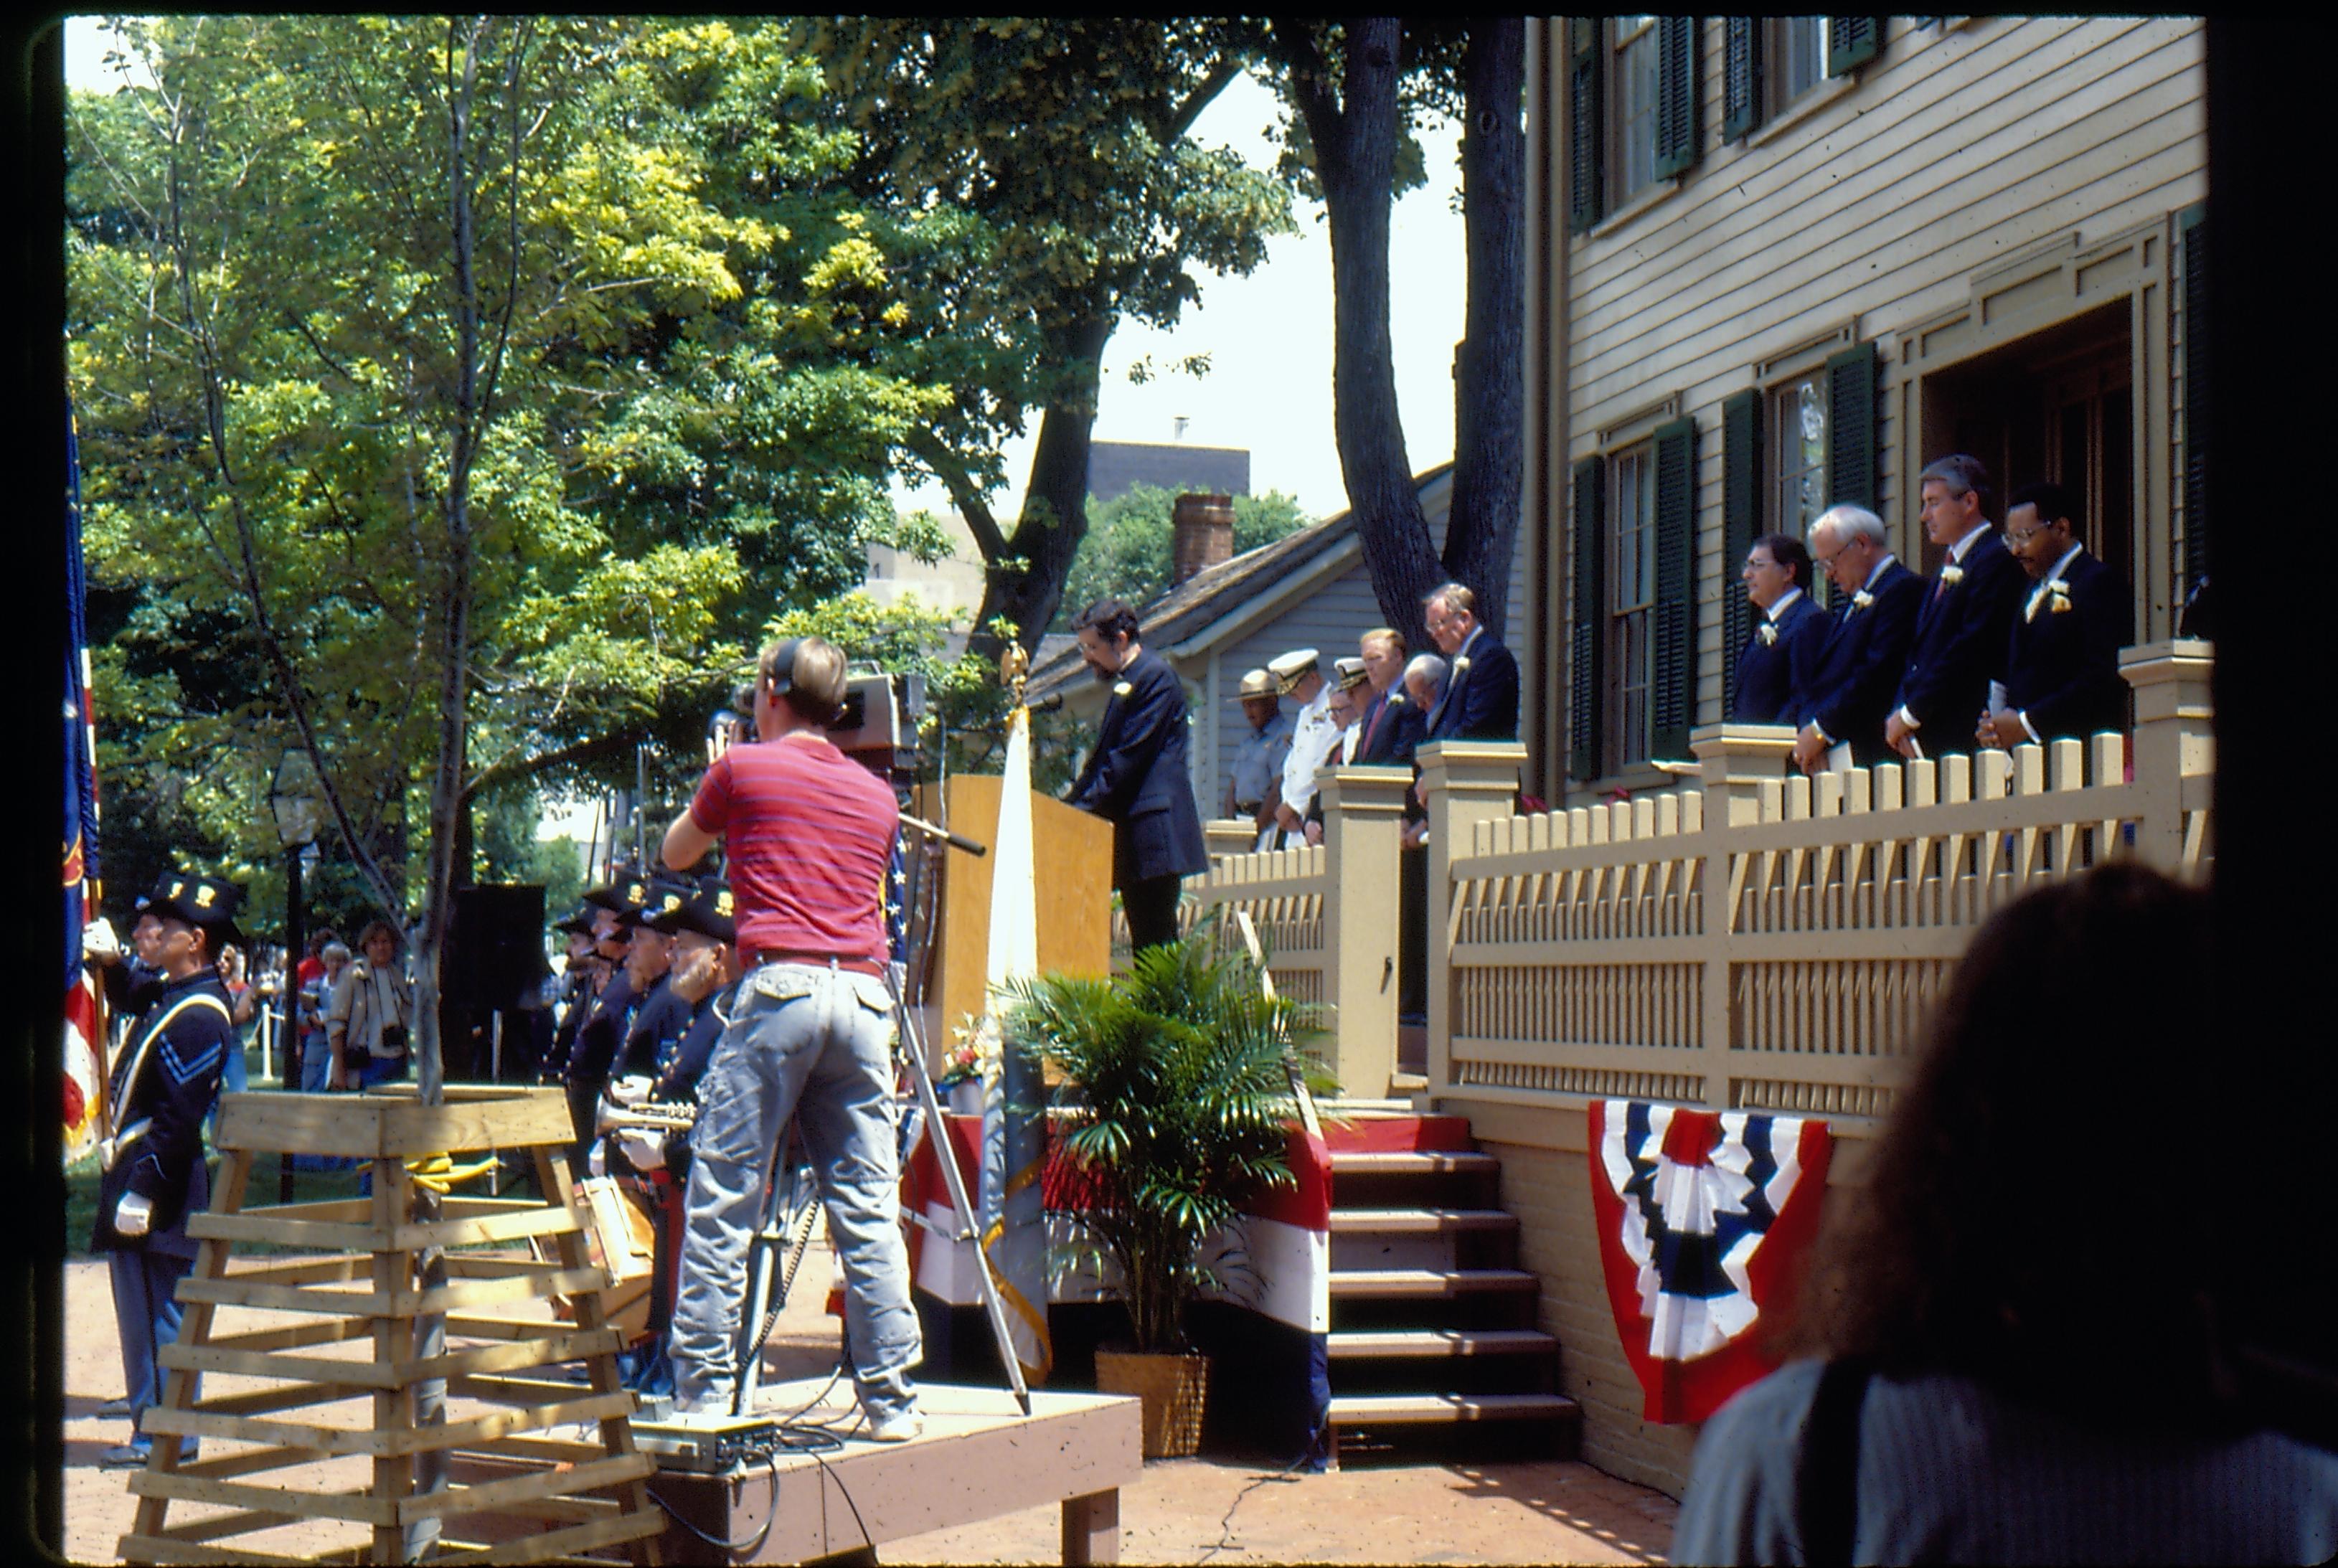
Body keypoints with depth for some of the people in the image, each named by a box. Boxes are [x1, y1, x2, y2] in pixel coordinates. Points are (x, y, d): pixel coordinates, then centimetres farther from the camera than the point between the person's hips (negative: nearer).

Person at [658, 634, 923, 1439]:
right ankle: (891, 1399, 3)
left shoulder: (744, 769, 6)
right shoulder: (876, 794, 18)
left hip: (779, 986, -4)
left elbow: (675, 853, 21)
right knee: (869, 1210, 5)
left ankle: (702, 1394, -2)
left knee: (720, 1205, 0)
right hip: (864, 992, 4)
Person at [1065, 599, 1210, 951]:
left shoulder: (1155, 676, -9)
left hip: (1154, 826, -10)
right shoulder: (1124, 681, 21)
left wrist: (1087, 804, -16)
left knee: (1155, 938, -11)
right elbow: (1105, 757, 22)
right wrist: (1071, 803, 10)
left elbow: (1131, 755, -16)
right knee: (1144, 938, 7)